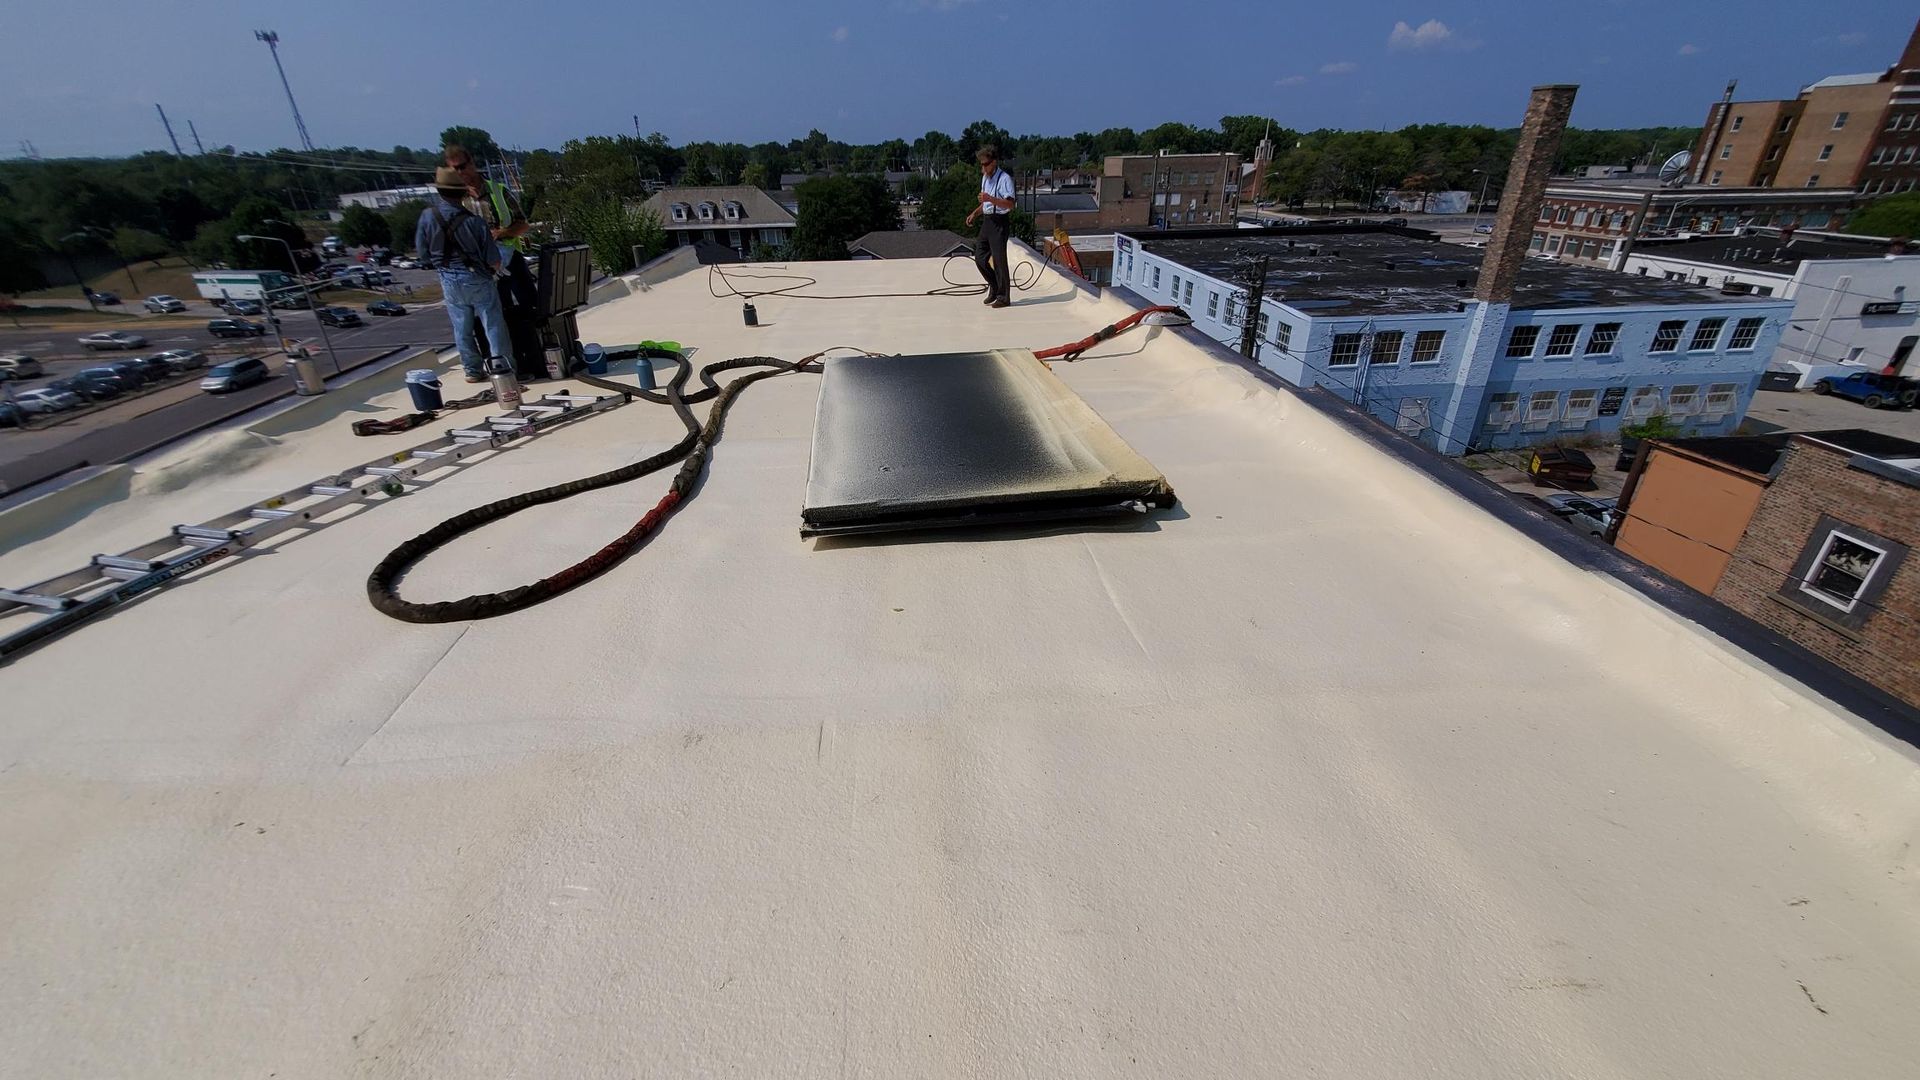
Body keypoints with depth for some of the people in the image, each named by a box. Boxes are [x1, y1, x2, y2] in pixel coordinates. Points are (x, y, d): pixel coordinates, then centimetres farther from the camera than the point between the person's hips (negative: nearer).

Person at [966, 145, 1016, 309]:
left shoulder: (1004, 178, -12)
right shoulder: (985, 178, 15)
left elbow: (1010, 204, -21)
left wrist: (990, 199, -30)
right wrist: (975, 213, 12)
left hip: (999, 222, -9)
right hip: (987, 221, 9)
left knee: (999, 260, -5)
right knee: (980, 257, 9)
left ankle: (1003, 297, 6)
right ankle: (994, 287, 25)